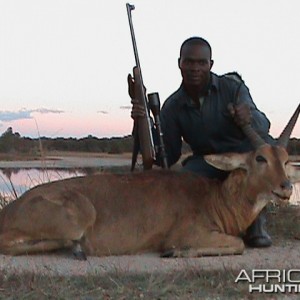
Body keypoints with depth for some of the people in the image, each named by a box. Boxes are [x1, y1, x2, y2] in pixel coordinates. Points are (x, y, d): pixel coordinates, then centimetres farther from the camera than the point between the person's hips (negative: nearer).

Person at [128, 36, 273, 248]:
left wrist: (249, 118, -52)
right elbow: (168, 157, -9)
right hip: (208, 163, 2)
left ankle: (256, 219, -16)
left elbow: (263, 125, -27)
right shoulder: (172, 107, -7)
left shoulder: (232, 86, -14)